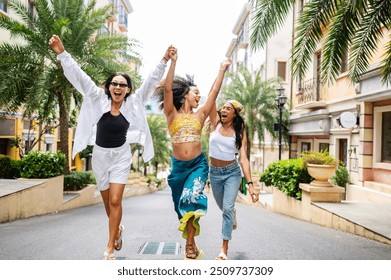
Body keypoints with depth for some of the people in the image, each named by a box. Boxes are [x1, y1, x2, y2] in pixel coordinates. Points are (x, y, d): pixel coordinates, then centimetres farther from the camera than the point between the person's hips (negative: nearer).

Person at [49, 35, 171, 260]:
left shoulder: (133, 103, -6)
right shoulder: (99, 99, -6)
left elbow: (151, 81, -8)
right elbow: (80, 77, -11)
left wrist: (164, 61, -16)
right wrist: (62, 53, -18)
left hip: (121, 156, -1)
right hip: (100, 155, 2)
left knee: (115, 201, -9)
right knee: (107, 201, 15)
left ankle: (110, 248, 1)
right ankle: (117, 229, 43)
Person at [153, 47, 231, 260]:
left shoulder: (200, 115, 7)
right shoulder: (172, 114, 2)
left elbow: (214, 92, 7)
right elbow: (167, 89, -10)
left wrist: (222, 70, 8)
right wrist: (173, 62, -16)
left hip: (198, 164, 0)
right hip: (178, 166, 0)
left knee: (190, 199, -22)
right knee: (181, 205, 11)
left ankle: (190, 244, -10)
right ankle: (191, 243, 32)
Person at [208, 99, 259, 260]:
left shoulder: (240, 133, -8)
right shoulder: (215, 124, -3)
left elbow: (243, 159, -14)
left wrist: (250, 184, -22)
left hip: (232, 172, -3)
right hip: (214, 172, 3)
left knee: (227, 208, -14)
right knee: (224, 208, 20)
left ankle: (224, 248, -5)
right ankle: (232, 214, 57)